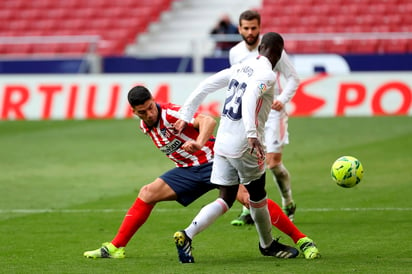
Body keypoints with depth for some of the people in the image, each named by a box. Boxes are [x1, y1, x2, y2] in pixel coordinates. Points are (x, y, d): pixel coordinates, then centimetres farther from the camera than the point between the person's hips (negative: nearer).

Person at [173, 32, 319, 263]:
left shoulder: (240, 68, 12)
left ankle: (186, 235, -11)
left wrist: (186, 116, 16)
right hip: (244, 147, -7)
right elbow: (250, 98, -30)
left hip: (223, 143, 7)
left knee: (225, 200, 8)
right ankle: (267, 245, 33)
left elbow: (205, 86, 11)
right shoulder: (268, 75, -11)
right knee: (257, 197, 15)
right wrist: (252, 134, -39)